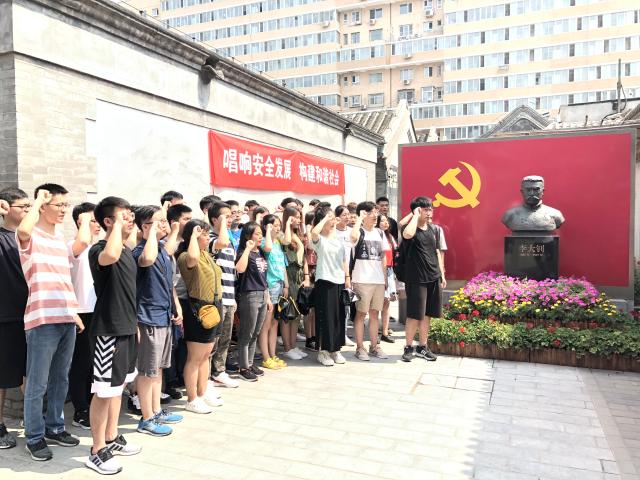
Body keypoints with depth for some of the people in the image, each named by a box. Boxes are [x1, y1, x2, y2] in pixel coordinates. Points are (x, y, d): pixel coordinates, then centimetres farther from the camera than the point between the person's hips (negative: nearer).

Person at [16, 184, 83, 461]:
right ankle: (35, 437, 16)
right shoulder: (30, 236, -6)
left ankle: (54, 427, 29)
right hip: (42, 319, -7)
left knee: (60, 379, 16)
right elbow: (23, 229, -33)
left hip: (66, 318, 7)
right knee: (38, 384, 2)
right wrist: (38, 200, -17)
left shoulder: (60, 239, 16)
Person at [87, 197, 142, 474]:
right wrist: (117, 225, -29)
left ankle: (112, 439, 34)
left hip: (126, 328, 9)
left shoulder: (127, 250, 10)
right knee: (104, 391, 2)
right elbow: (110, 256, -45)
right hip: (108, 331, -9)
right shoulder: (98, 250, -17)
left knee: (118, 386, 19)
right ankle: (97, 452, 17)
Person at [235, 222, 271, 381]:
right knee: (246, 334, 1)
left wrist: (268, 297, 17)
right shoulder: (244, 252, -10)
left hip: (263, 296, 8)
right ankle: (243, 368, 11)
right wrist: (247, 249, -23)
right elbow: (240, 269, -33)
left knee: (255, 334, 15)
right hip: (249, 296, -8)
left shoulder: (260, 253, 13)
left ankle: (250, 363, 26)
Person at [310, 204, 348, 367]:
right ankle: (323, 351, 9)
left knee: (339, 317, 10)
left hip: (339, 282, 6)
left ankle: (335, 349, 22)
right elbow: (314, 232, -32)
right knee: (325, 317, -3)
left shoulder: (339, 240, 14)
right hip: (324, 281, -6)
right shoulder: (319, 239, -6)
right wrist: (325, 218, -21)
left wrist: (347, 278, 10)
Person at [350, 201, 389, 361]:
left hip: (379, 280, 6)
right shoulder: (358, 231, -5)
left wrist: (385, 278, 13)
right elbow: (353, 237, -32)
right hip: (362, 280, -6)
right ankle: (360, 348, 9)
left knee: (374, 313, 12)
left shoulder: (379, 233, 13)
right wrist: (360, 218, -18)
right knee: (361, 313, 1)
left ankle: (374, 346, 21)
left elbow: (383, 257, 17)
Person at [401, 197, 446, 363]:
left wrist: (442, 275, 14)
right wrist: (416, 216, -20)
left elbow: (437, 253, 17)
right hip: (416, 279, -6)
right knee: (414, 315, -3)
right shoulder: (412, 229, -8)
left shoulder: (433, 230, 12)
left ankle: (422, 347, 21)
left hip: (433, 278, 6)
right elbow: (408, 234, -34)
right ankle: (408, 347, 12)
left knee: (427, 314, 11)